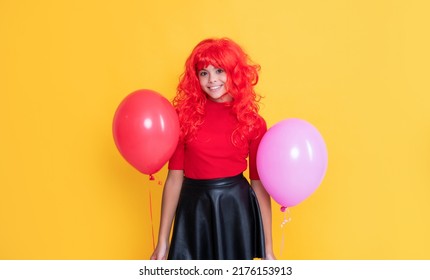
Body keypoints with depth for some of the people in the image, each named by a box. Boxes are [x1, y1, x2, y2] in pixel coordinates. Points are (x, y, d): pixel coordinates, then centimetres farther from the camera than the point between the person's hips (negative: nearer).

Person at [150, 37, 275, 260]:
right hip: (194, 211, 0)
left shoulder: (252, 122, -1)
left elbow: (259, 184, 0)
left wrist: (267, 248, 1)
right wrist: (163, 241, -3)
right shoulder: (185, 115, -2)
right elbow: (174, 178, -2)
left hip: (236, 210, 0)